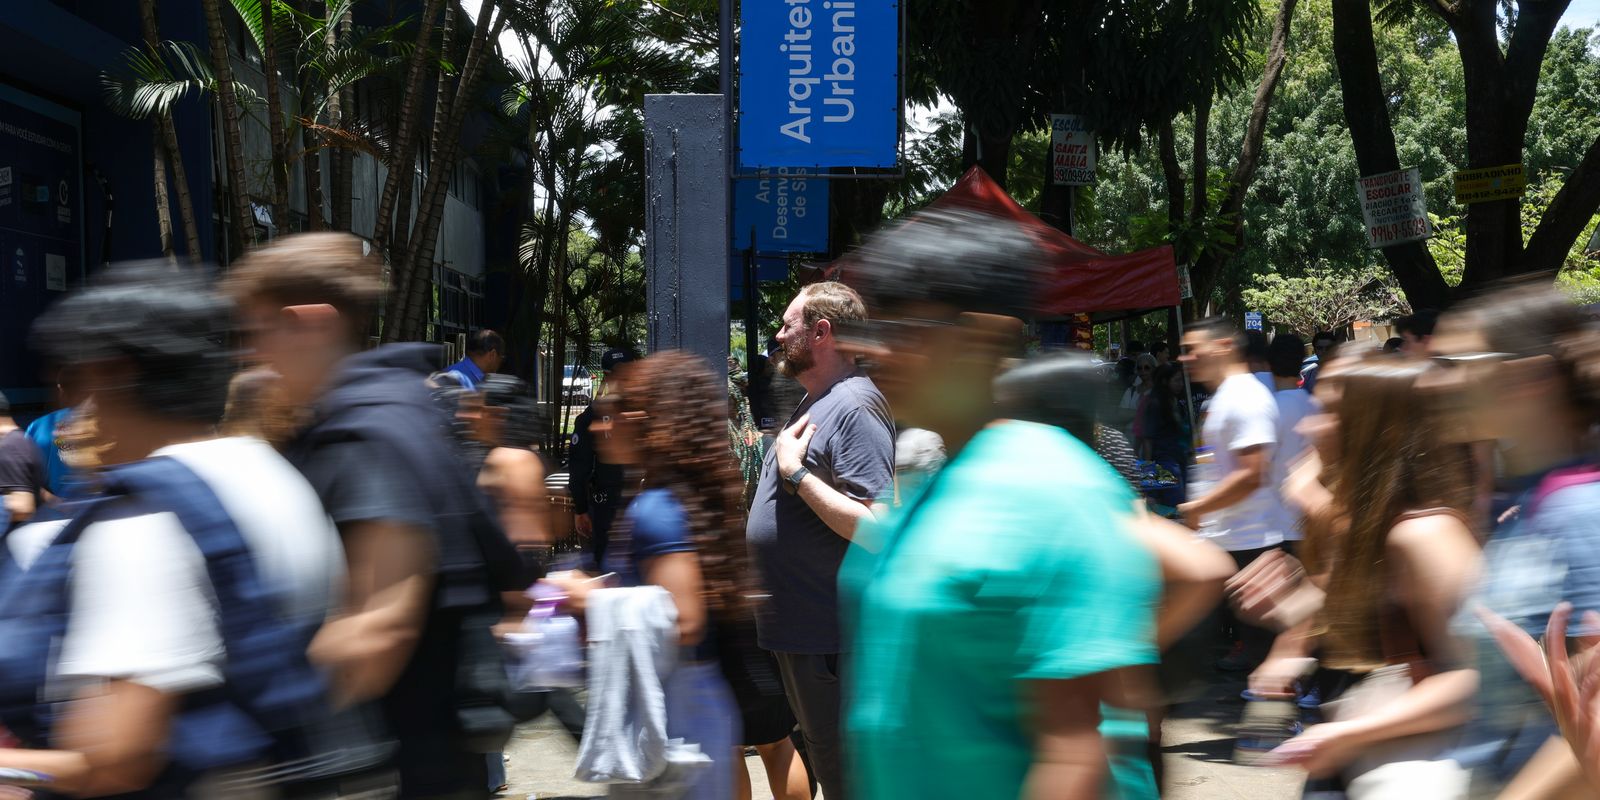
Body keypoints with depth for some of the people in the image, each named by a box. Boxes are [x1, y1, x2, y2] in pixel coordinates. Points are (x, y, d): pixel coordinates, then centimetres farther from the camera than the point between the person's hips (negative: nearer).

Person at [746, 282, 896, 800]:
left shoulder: (854, 407, -19)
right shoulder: (813, 403, 14)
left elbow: (873, 527, -28)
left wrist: (796, 474, -24)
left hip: (829, 635, -11)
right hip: (798, 626, 11)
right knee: (820, 755, 20)